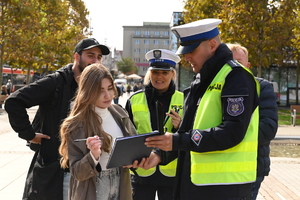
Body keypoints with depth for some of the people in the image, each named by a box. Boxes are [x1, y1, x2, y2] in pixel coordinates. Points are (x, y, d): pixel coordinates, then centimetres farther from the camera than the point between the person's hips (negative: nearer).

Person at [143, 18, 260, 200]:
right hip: (194, 181, 9)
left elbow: (233, 132, -21)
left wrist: (179, 141, -23)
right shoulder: (201, 81, 17)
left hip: (225, 185, -8)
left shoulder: (235, 76, -11)